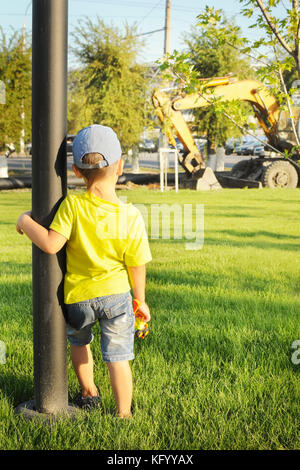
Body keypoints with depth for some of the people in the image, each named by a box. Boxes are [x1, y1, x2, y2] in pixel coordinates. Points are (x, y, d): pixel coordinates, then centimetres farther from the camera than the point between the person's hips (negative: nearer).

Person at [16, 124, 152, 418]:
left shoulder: (72, 206, -18)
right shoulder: (131, 216, -12)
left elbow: (51, 244, -25)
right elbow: (136, 265, -6)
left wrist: (25, 222, -7)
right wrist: (140, 299, 10)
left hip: (77, 297, 1)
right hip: (115, 294, 0)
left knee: (78, 341, 28)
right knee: (117, 357, 8)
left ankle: (89, 393, 44)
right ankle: (123, 413, 13)